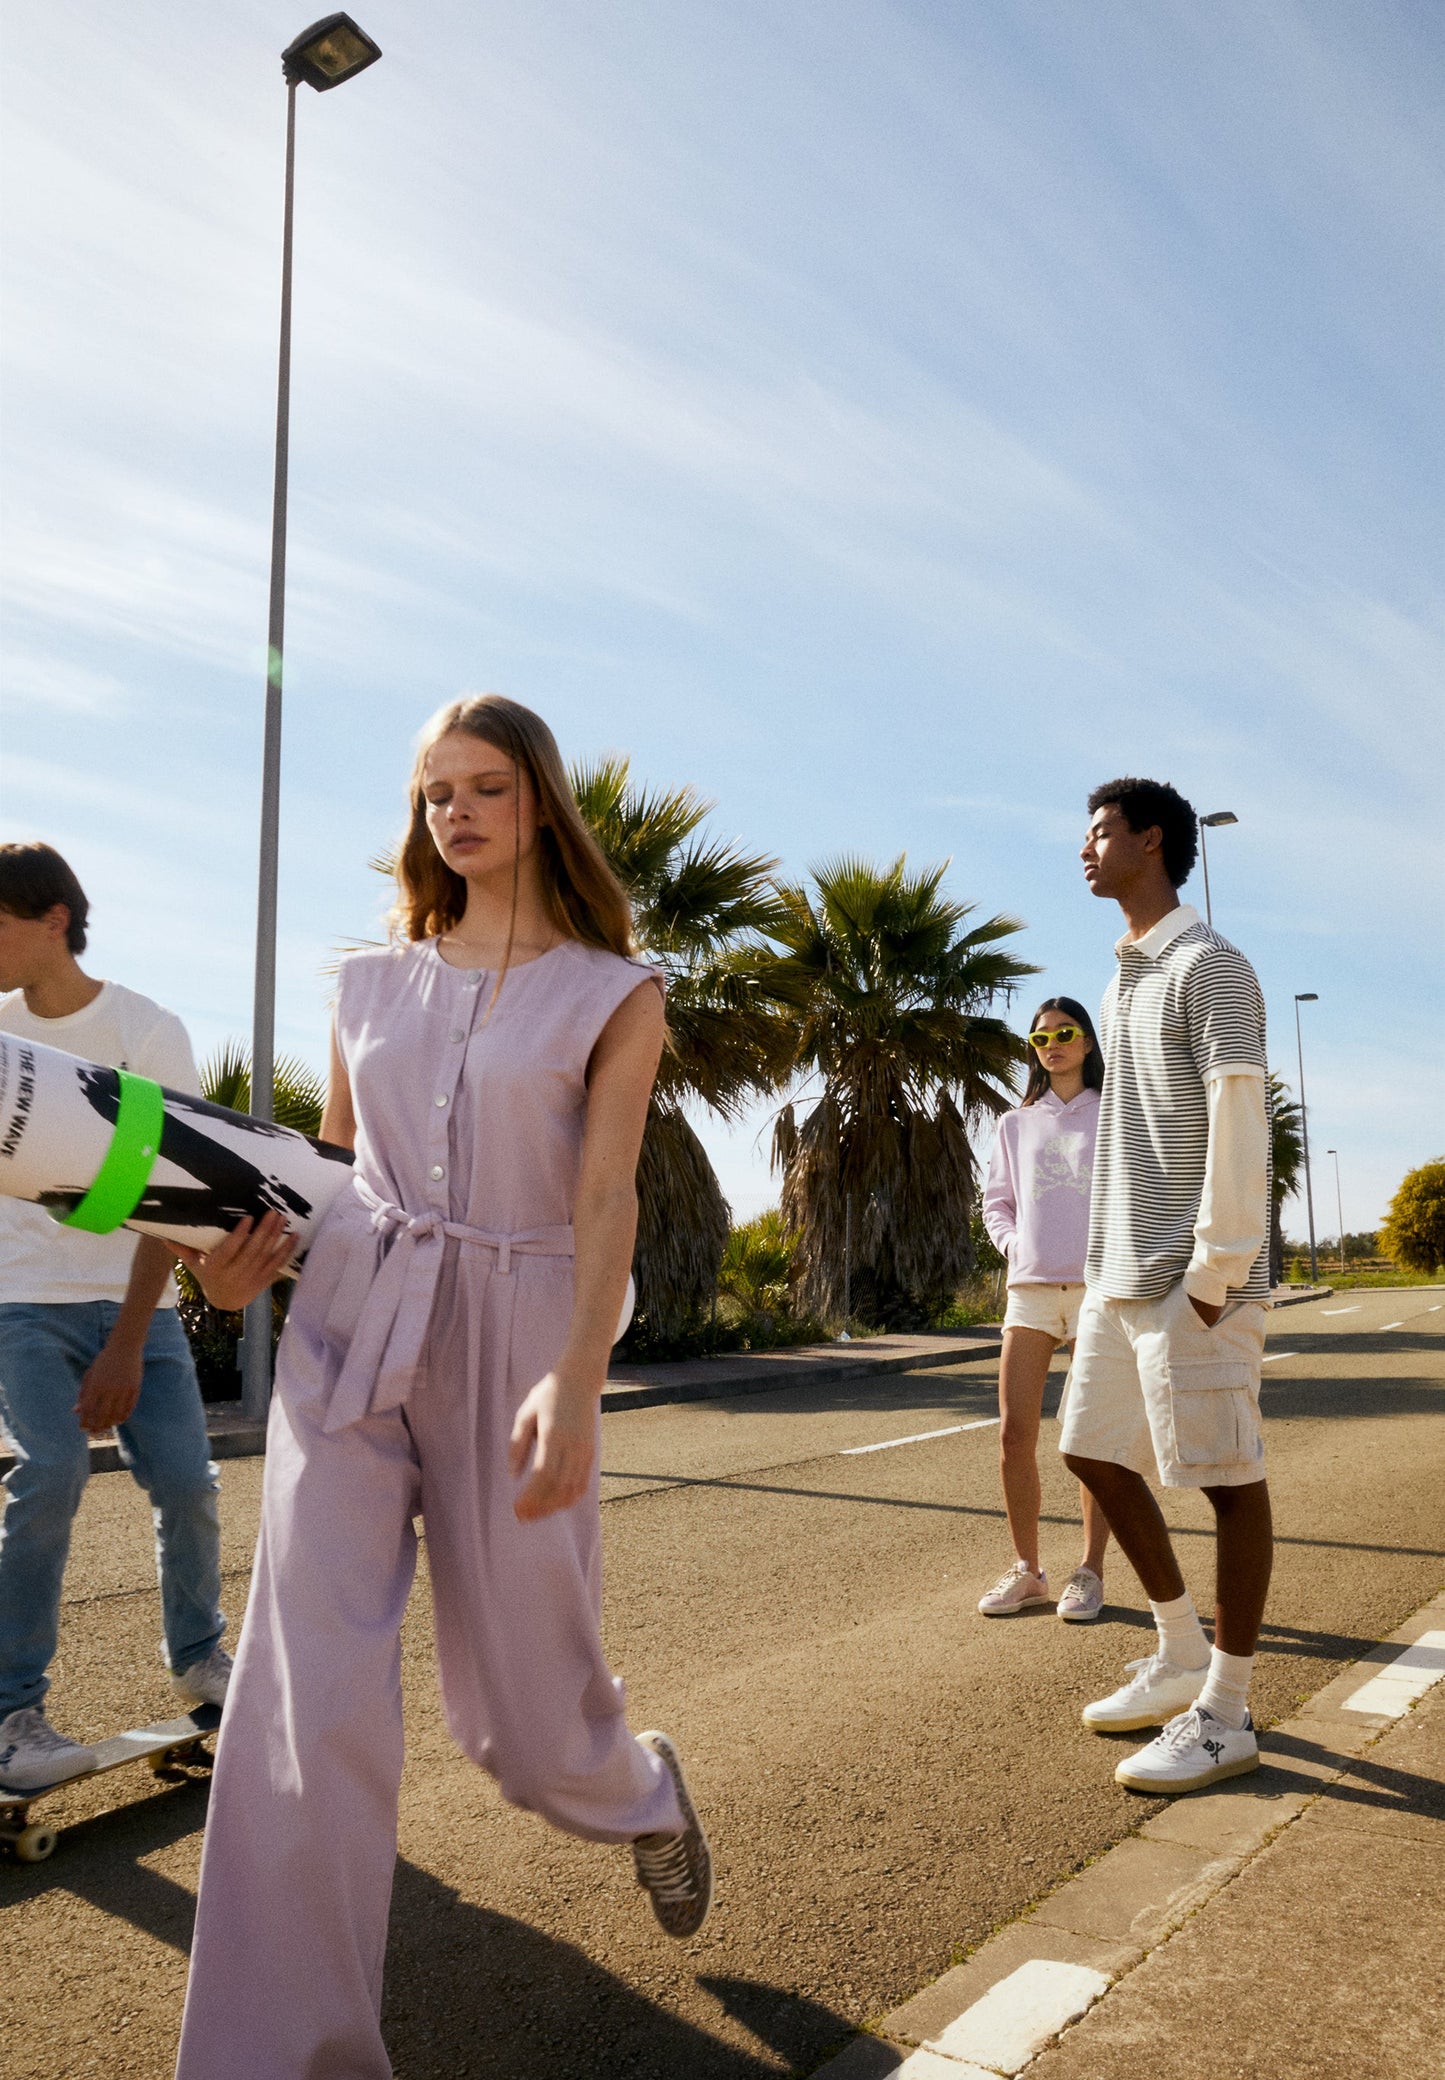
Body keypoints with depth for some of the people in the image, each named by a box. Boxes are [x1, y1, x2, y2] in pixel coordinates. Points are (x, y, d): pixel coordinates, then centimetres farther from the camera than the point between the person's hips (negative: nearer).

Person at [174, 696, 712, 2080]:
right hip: (346, 1334, 3)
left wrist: (574, 1381, -22)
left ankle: (646, 1795, 45)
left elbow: (605, 1197, -8)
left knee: (524, 1719, 9)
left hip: (516, 1348, -2)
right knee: (308, 1712, -9)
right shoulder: (370, 983, 12)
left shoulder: (614, 994, 2)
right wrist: (250, 1252, -2)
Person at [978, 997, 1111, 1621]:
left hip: (1098, 1288, -3)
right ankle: (1026, 1571, 11)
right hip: (1030, 1288, 3)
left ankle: (1090, 1572, 13)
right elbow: (996, 1202, 20)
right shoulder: (1017, 1125, 17)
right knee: (1014, 1434, -2)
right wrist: (1014, 1245, 2)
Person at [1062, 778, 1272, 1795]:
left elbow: (1239, 1122, -17)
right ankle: (1182, 1656, 28)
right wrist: (1107, 1264, 17)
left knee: (1228, 1475, 1)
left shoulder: (1210, 965, -9)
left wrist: (1213, 1272, -19)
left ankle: (1226, 1712, 12)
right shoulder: (1127, 978, 19)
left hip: (1192, 1283, -9)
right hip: (1121, 1275, 9)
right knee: (1097, 1452, 13)